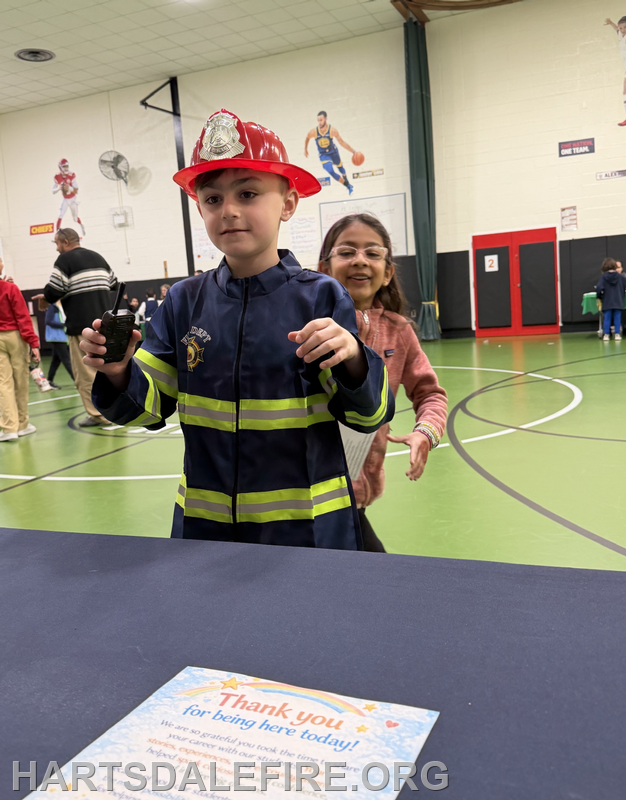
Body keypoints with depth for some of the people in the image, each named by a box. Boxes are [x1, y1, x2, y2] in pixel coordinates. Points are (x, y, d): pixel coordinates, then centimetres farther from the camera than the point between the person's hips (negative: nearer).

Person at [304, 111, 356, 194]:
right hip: (323, 155, -1)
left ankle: (347, 183, 54)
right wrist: (305, 149, 12)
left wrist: (353, 151, -21)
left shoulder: (332, 130, -26)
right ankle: (348, 185, 1)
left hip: (333, 152, 1)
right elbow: (307, 138, -1)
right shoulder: (313, 132, -25)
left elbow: (342, 142, -17)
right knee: (331, 172, -19)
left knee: (340, 166, 24)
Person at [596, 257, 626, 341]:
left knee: (607, 318, 6)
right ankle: (617, 334, 8)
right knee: (617, 318, 7)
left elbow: (598, 288, -14)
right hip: (618, 302, 1)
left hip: (607, 302, -1)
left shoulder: (603, 277, -8)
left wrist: (599, 296, 3)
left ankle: (606, 334, 8)